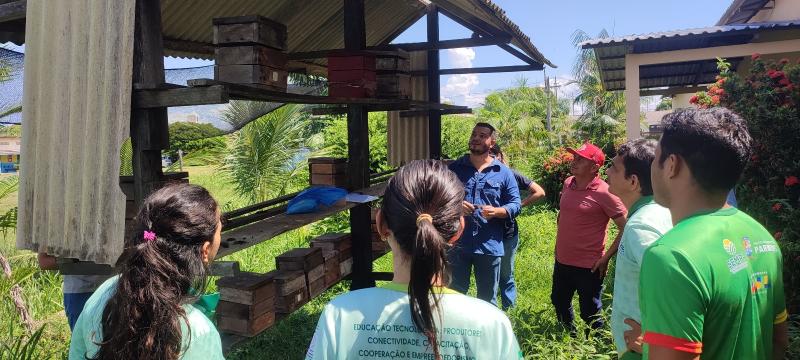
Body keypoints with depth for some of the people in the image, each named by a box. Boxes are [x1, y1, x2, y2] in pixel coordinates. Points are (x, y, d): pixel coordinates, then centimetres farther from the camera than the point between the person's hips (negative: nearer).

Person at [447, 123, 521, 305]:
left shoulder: (504, 173, 3)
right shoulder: (454, 168, 5)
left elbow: (515, 205, 2)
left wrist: (496, 211, -18)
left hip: (490, 246, 0)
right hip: (457, 244, 1)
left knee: (487, 299, 15)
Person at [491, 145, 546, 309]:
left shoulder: (511, 175, -6)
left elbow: (540, 192, -2)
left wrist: (519, 205, -6)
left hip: (507, 234, -1)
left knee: (506, 277, 13)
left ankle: (509, 311, 26)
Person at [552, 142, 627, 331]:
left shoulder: (604, 193, -18)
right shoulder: (567, 184, 2)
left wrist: (606, 257, -15)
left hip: (588, 266, -7)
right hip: (562, 261, 7)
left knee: (590, 314, 8)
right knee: (559, 304, 24)